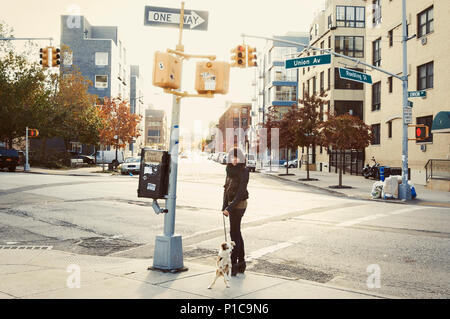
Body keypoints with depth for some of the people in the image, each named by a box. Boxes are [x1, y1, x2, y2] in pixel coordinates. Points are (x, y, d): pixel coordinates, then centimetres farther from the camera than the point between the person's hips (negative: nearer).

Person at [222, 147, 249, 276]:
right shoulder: (230, 169, 10)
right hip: (232, 204, 8)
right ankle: (241, 263, 22)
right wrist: (224, 206, 4)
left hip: (239, 204, -8)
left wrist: (230, 207, -19)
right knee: (236, 233, 12)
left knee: (234, 233, -4)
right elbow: (226, 188, 11)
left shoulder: (244, 171, -13)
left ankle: (234, 265, 2)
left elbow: (241, 191, -18)